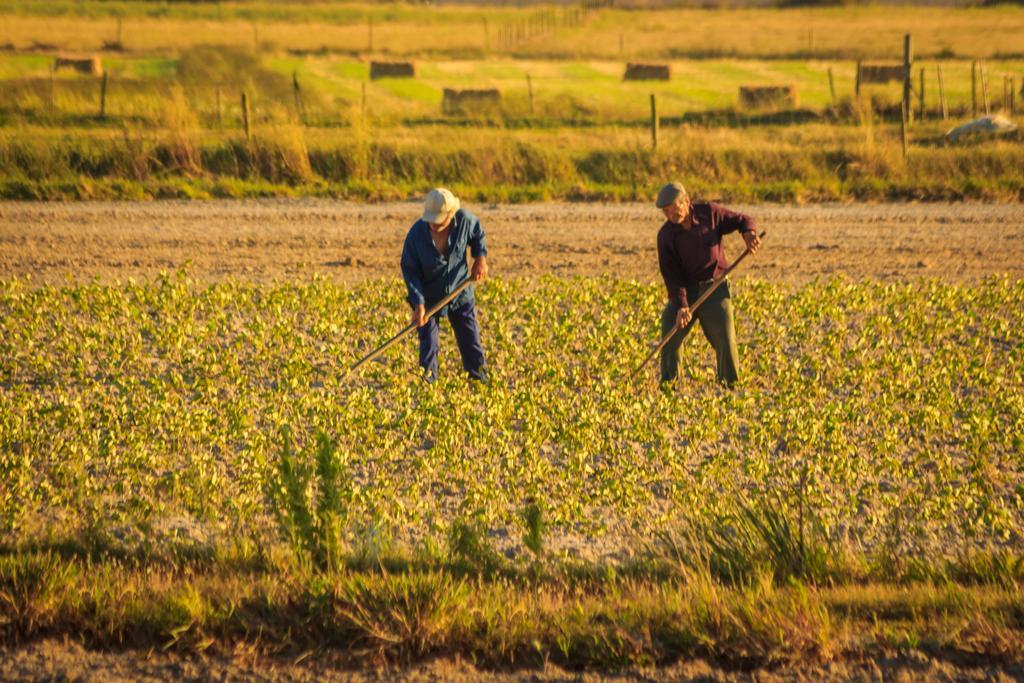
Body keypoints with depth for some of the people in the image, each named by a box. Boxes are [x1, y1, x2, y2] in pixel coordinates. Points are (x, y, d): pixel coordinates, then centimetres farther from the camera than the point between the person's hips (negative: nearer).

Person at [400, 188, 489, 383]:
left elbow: (478, 234, 5)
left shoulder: (464, 220, -20)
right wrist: (418, 304, -23)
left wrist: (480, 258, -11)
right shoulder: (416, 234, -26)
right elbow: (409, 270, -17)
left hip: (460, 293, 2)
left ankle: (480, 378, 25)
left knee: (470, 340, 11)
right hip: (429, 297, -2)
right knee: (428, 343, 1)